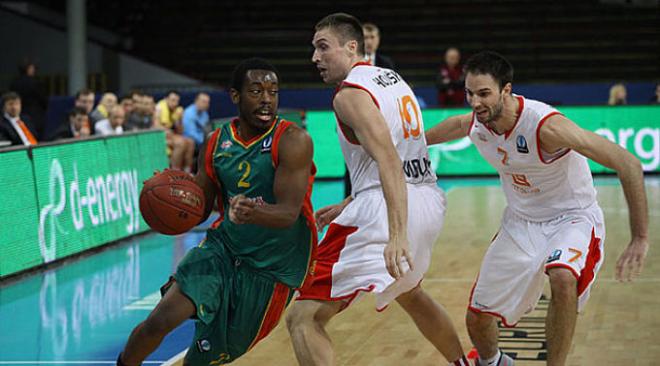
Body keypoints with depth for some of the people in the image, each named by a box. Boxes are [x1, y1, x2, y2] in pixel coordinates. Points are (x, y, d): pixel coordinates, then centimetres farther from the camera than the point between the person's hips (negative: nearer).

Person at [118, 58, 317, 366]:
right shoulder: (217, 143, 0)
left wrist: (253, 213, -47)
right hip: (223, 246, 3)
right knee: (161, 320, -14)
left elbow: (289, 213, -25)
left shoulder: (293, 141, -16)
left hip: (274, 265, -3)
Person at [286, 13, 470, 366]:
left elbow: (389, 160, -23)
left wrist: (396, 235, -32)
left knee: (303, 318, -9)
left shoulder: (350, 93, -9)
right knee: (408, 291, 39)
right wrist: (347, 205, 30)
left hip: (386, 210, -9)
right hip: (429, 200, 9)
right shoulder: (394, 80, 18)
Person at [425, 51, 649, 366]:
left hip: (572, 218, -6)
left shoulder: (546, 126, -32)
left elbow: (628, 164, -32)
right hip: (521, 222, 6)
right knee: (477, 318, 8)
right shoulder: (474, 123, -12)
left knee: (563, 278, -39)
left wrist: (640, 239, -33)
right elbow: (452, 126, 17)